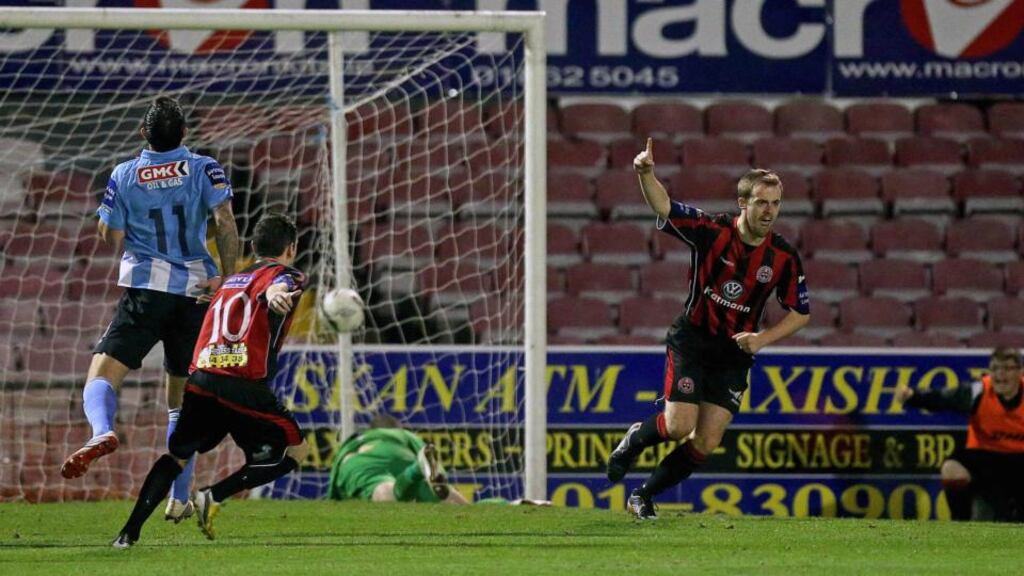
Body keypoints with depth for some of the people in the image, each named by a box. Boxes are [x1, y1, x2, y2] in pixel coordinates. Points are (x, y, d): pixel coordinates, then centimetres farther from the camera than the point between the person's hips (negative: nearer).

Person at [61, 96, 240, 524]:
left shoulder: (124, 177, 5)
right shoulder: (204, 169, 4)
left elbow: (111, 237, 7)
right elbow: (225, 221, -9)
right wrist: (227, 277, -6)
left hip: (145, 290, -2)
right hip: (196, 291, 2)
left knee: (102, 375, -10)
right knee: (182, 400, 15)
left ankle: (102, 431, -46)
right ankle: (178, 499, 13)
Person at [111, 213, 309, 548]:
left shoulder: (231, 281, 27)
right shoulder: (285, 276, 6)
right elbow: (275, 289, -19)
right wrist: (276, 295, -41)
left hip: (201, 381, 6)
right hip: (246, 388, -6)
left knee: (177, 455, 23)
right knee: (295, 451, 11)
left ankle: (130, 531, 10)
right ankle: (214, 496, -4)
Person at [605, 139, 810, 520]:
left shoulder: (784, 257, -7)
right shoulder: (711, 231, -13)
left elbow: (800, 313, 1)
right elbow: (663, 207, -18)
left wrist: (763, 338, -14)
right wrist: (645, 173, -38)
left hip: (735, 353, 2)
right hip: (691, 341, -2)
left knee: (707, 443, -5)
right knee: (679, 427, -15)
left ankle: (644, 497, 14)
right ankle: (635, 440, 20)